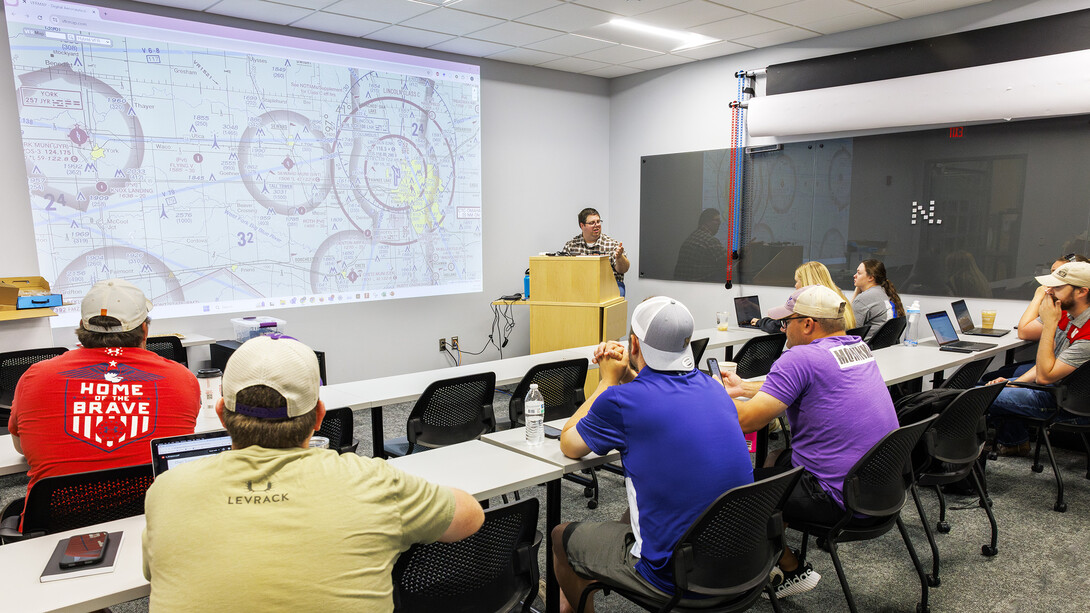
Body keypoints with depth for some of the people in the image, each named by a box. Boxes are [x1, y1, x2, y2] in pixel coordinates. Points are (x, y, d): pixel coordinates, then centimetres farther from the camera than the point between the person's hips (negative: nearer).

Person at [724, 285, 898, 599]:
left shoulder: (801, 358, -20)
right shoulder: (858, 347, 7)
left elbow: (747, 421, -22)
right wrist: (743, 387, 19)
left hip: (840, 499, -9)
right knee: (776, 460, 25)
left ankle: (792, 570, 20)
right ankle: (776, 555, 31)